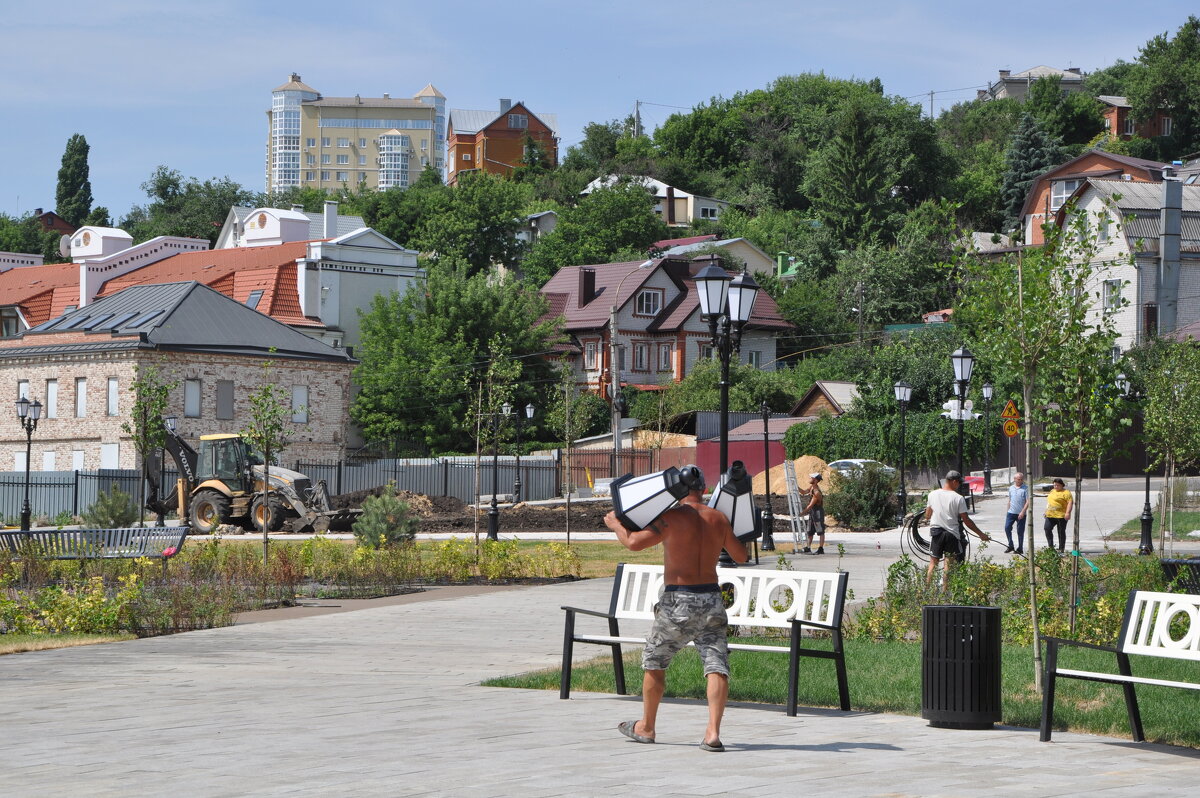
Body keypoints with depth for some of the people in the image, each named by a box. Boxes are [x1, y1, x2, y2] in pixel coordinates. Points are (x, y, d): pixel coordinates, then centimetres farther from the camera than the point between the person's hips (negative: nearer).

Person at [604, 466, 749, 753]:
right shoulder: (718, 519, 6)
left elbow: (634, 542, -18)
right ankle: (713, 731, -16)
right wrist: (732, 533, 37)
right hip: (712, 599, 4)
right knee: (716, 665, -1)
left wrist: (615, 524, 1)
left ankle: (646, 727, 26)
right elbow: (742, 556, 18)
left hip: (679, 600, -3)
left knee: (654, 660, 15)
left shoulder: (673, 517, -11)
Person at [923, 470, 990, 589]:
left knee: (933, 563, 11)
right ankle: (944, 590, 4)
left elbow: (927, 515, 10)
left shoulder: (933, 494, 0)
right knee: (949, 564, 5)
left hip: (935, 531, 3)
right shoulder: (958, 498, -10)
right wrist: (981, 534, -2)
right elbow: (966, 520, -10)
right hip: (952, 534, -3)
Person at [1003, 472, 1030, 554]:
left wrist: (1023, 512, -17)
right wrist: (1008, 510, 17)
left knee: (1020, 531, 1)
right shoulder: (1011, 488, 12)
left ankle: (1020, 549, 11)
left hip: (1021, 514, -4)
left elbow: (1028, 501, -9)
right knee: (1007, 527, -5)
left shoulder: (1025, 488, -4)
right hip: (1011, 512, 4)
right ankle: (1010, 546, 8)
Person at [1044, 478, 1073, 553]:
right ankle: (1050, 546, 1)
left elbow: (1070, 502, -16)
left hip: (1061, 516, -7)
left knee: (1061, 532, 0)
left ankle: (1061, 549, 7)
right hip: (1050, 515, 7)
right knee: (1047, 528, -7)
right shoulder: (1052, 491, 18)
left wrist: (1068, 512, -27)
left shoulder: (1066, 493, -7)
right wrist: (1046, 511, 25)